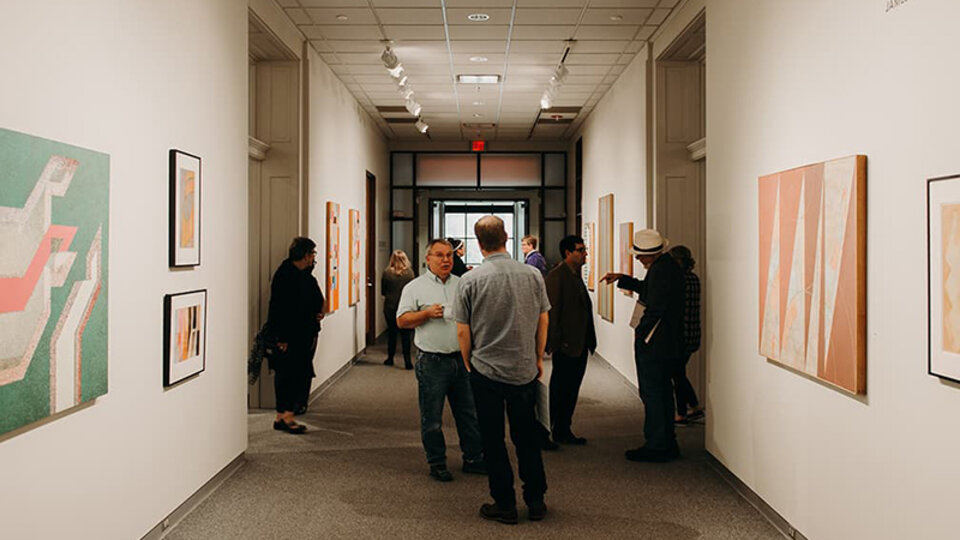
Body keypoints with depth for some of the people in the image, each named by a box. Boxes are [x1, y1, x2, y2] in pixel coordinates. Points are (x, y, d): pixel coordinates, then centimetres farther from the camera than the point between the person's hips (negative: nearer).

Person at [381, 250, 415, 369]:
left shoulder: (387, 273, -6)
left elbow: (383, 291, 2)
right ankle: (407, 361, -1)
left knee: (391, 333, 14)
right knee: (405, 335, 4)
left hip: (390, 308, 1)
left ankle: (390, 358, 22)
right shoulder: (409, 273, -9)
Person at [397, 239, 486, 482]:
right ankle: (437, 463, 17)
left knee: (469, 413, 9)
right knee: (431, 418, 4)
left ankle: (473, 458, 21)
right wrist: (427, 313, -16)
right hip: (431, 361, -3)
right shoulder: (415, 287, 1)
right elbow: (402, 320, -3)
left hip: (461, 359, 4)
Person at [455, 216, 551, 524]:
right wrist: (538, 359, 17)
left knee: (493, 441, 9)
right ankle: (536, 502, 22)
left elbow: (463, 331, -6)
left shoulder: (470, 280, -11)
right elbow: (543, 321, 5)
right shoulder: (532, 275, -4)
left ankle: (505, 505, 15)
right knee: (527, 437, 15)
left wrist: (469, 364, 10)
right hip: (525, 370, 3)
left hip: (486, 371, -2)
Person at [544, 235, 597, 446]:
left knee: (572, 389, 13)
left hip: (580, 345, 9)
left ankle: (563, 431, 23)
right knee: (559, 390, -1)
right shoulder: (556, 276, -13)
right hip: (565, 346, -9)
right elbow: (551, 311, -16)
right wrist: (555, 342, -18)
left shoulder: (576, 275, 16)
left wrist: (589, 341, 16)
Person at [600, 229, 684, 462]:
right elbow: (649, 289, 27)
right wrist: (621, 279, 27)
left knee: (652, 393, -3)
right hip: (670, 343, 10)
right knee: (663, 391, 17)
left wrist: (641, 330, -11)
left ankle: (656, 447, 3)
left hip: (653, 343, -10)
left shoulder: (660, 270, -20)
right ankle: (668, 444, 25)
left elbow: (655, 307, -24)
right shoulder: (670, 266, 12)